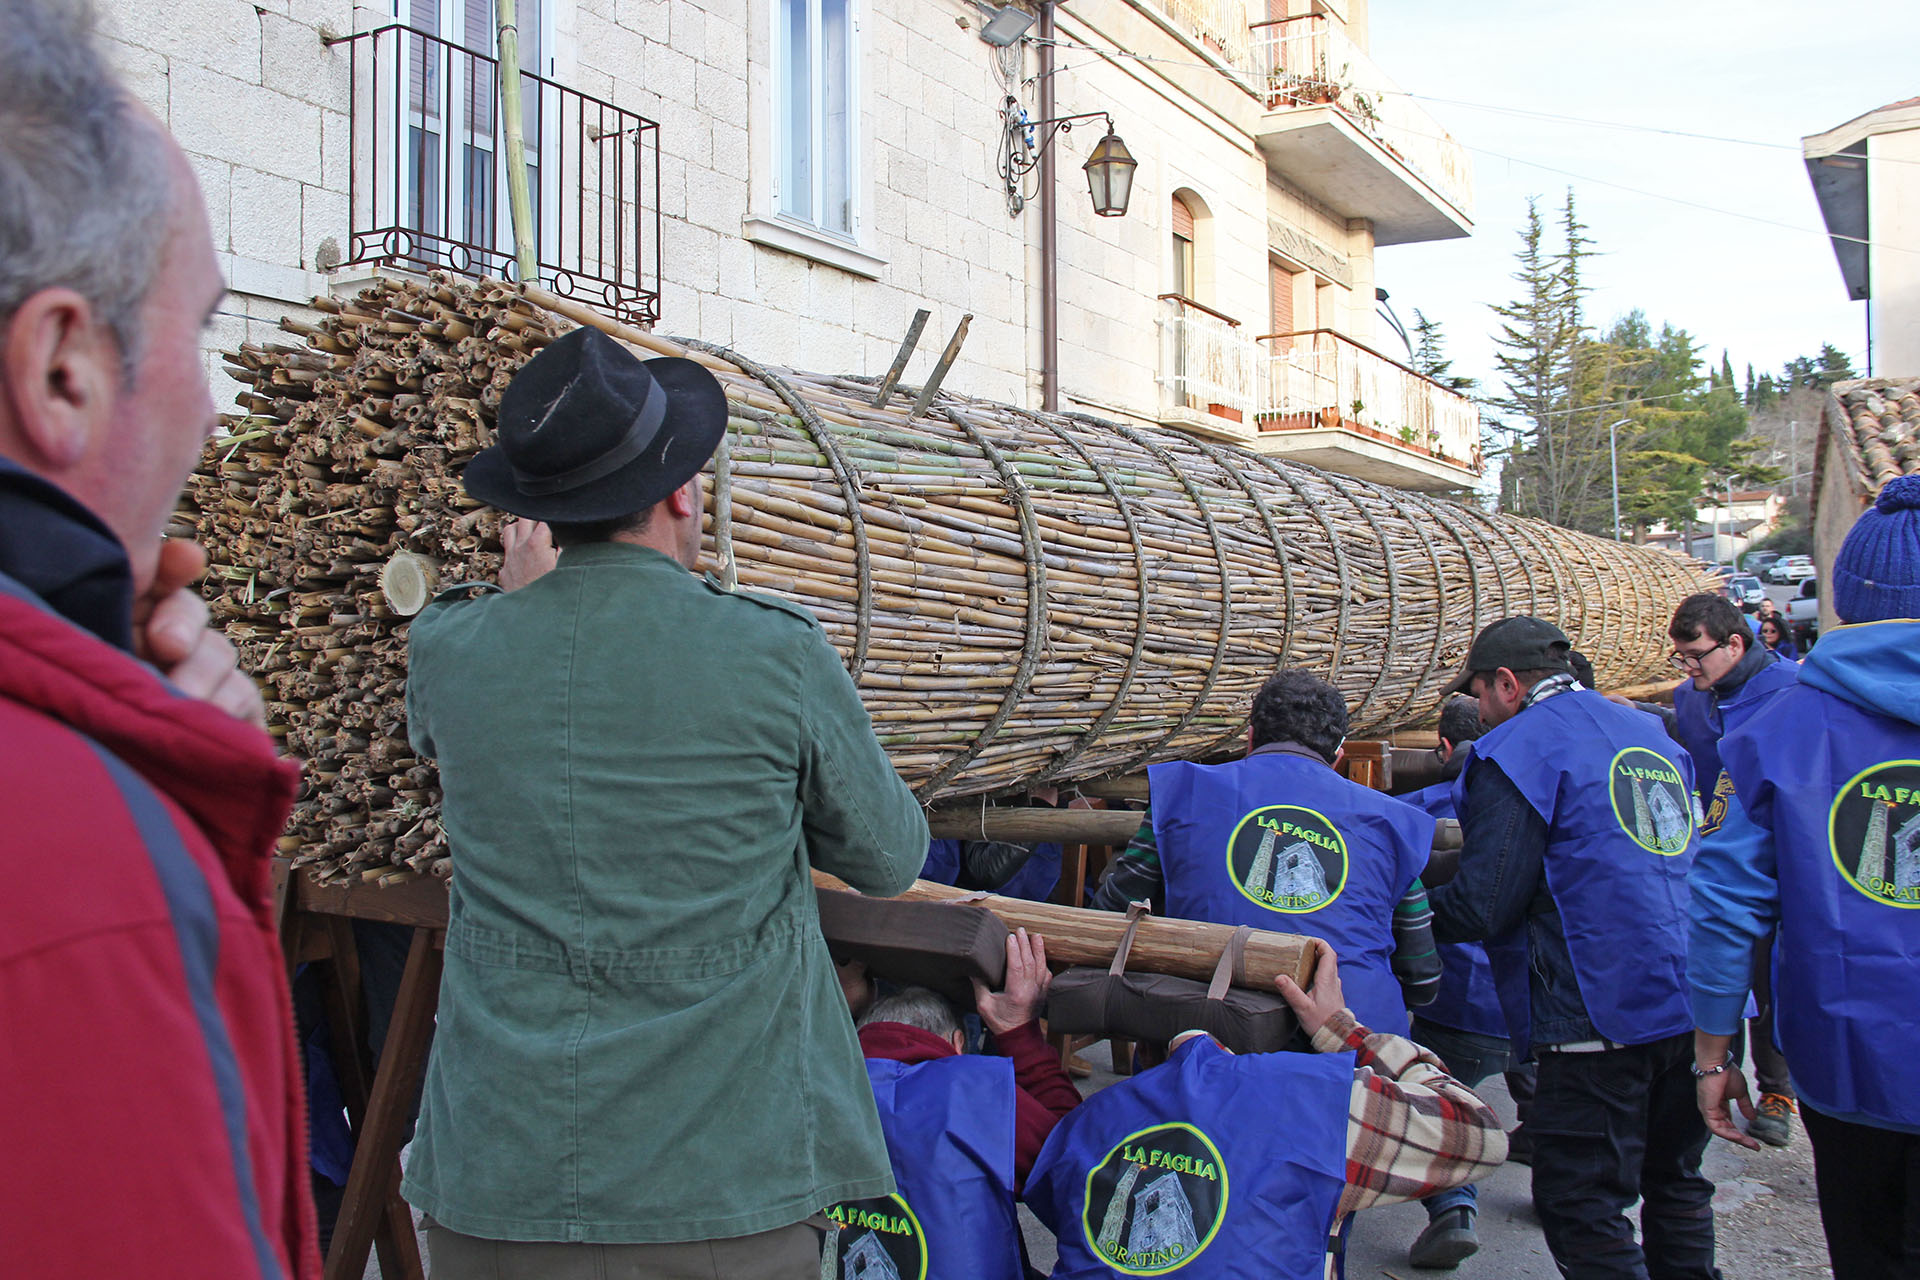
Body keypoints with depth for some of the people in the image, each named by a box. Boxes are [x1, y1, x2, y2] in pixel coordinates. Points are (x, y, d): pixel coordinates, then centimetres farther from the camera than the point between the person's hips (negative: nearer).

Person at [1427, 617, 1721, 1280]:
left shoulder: (1517, 749, -9)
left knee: (1581, 1206, 0)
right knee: (1675, 1182, 22)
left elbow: (1482, 907, -13)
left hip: (1603, 1012, -8)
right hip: (1696, 1002, 8)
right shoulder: (1651, 733, 16)